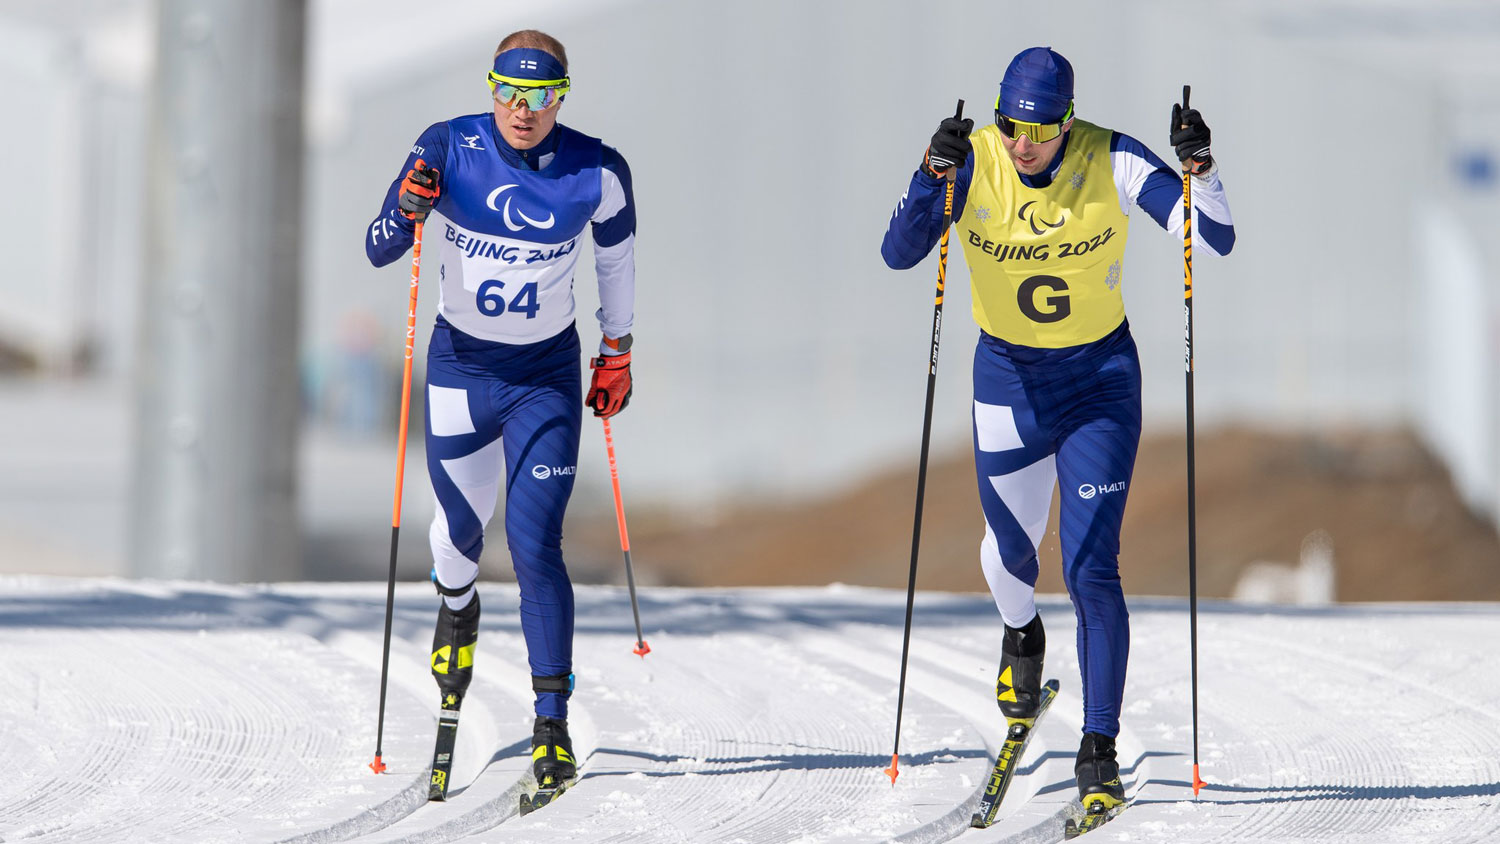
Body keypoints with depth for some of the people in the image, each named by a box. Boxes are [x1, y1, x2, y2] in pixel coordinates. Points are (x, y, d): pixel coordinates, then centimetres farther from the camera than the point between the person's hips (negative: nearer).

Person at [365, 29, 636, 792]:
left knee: (534, 543, -13)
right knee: (461, 523, 16)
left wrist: (617, 348, 14)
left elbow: (617, 250, 7)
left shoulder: (595, 173, -14)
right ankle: (456, 603, 54)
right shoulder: (448, 150, -15)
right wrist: (407, 209, -35)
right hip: (460, 364, 1)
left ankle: (552, 720, -9)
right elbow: (379, 250, -13)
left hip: (547, 373, -1)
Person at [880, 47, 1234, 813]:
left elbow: (1215, 240, -19)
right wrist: (934, 175, -38)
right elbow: (898, 253, -23)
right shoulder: (972, 162, -16)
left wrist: (1199, 168, -37)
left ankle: (1099, 751, -5)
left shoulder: (1112, 164, -18)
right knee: (1009, 549, 18)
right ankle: (1020, 636, 55)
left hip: (1100, 381, -2)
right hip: (1008, 378, 2)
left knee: (1090, 565, -11)